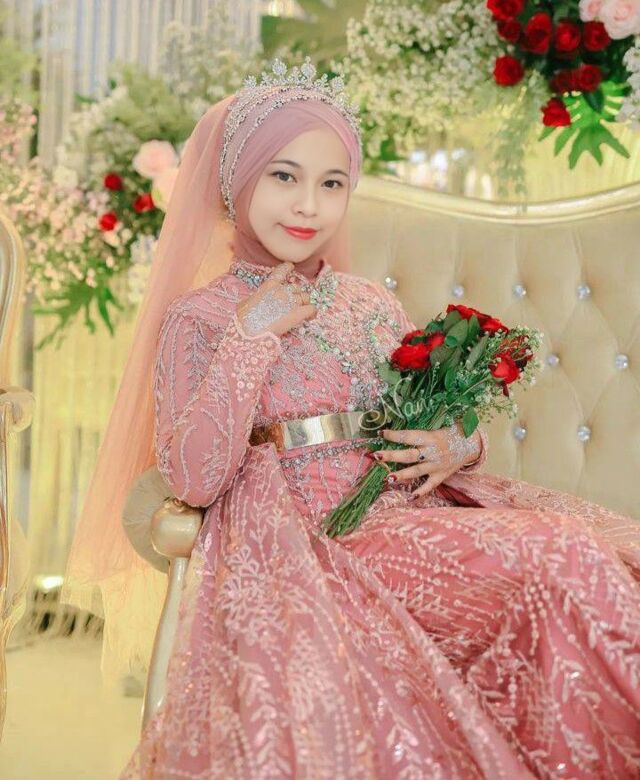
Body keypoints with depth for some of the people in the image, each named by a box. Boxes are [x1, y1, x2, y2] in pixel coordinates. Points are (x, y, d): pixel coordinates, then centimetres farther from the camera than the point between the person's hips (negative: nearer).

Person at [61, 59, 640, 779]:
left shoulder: (374, 305, 17)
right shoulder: (198, 318, 4)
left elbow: (441, 418, 23)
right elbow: (193, 482, -9)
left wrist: (459, 445, -2)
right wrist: (253, 336, -9)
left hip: (402, 515, 5)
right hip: (295, 545, -5)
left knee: (577, 556, -22)